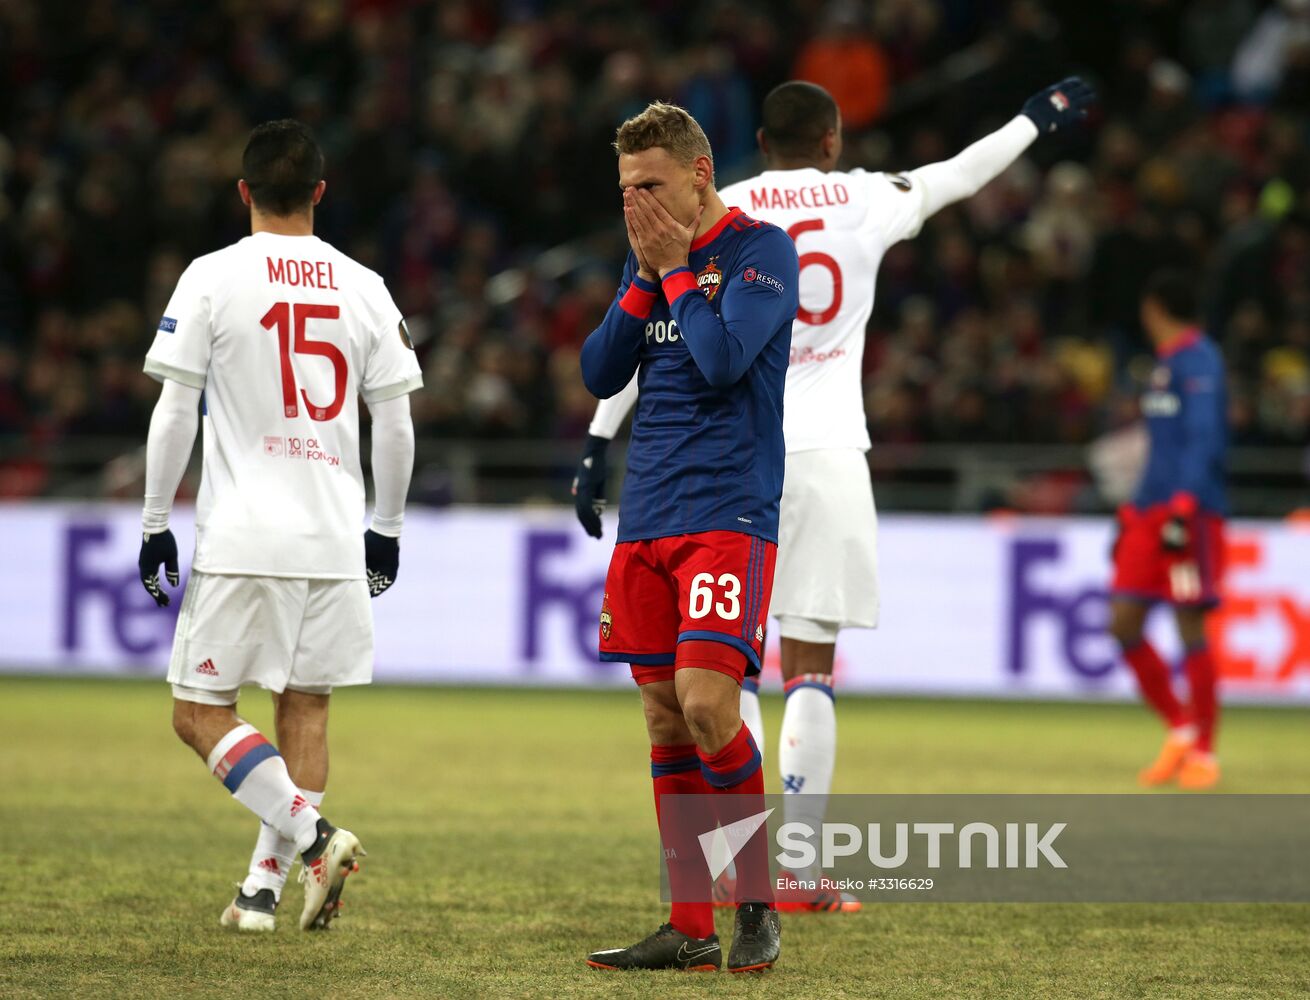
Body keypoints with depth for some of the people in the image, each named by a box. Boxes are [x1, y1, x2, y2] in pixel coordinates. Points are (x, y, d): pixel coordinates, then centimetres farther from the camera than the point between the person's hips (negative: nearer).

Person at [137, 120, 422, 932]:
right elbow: (395, 423, 8)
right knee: (306, 707, 11)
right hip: (335, 541, 4)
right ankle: (265, 887, 9)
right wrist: (388, 528, 19)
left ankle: (313, 835, -17)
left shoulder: (213, 278, -3)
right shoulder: (362, 287, 6)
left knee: (200, 712, 1)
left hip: (242, 539, -4)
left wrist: (156, 522, 3)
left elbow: (176, 410, -5)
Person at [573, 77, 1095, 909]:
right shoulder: (865, 202, 6)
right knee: (810, 666, 2)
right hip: (824, 456, 0)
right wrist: (1039, 119, 41)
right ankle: (800, 870, -2)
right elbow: (956, 177, 23)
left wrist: (599, 444, 1)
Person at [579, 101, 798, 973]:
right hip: (647, 521, 7)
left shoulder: (760, 249, -5)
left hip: (727, 516, -7)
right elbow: (601, 375, 10)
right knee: (665, 720, 5)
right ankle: (690, 927, 10)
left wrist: (675, 265, -8)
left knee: (705, 702, -18)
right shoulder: (651, 257, 15)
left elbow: (721, 361, -18)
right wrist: (645, 276, 0)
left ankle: (759, 901, -3)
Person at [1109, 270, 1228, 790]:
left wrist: (1184, 505, -25)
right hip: (1151, 512, 8)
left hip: (1191, 512, -8)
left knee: (1190, 626, -6)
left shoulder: (1199, 360, -8)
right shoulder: (1165, 363, 20)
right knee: (1124, 624, 1)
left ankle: (1204, 752, 2)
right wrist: (1134, 514, 25)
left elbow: (1203, 439, -17)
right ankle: (1180, 727, 13)